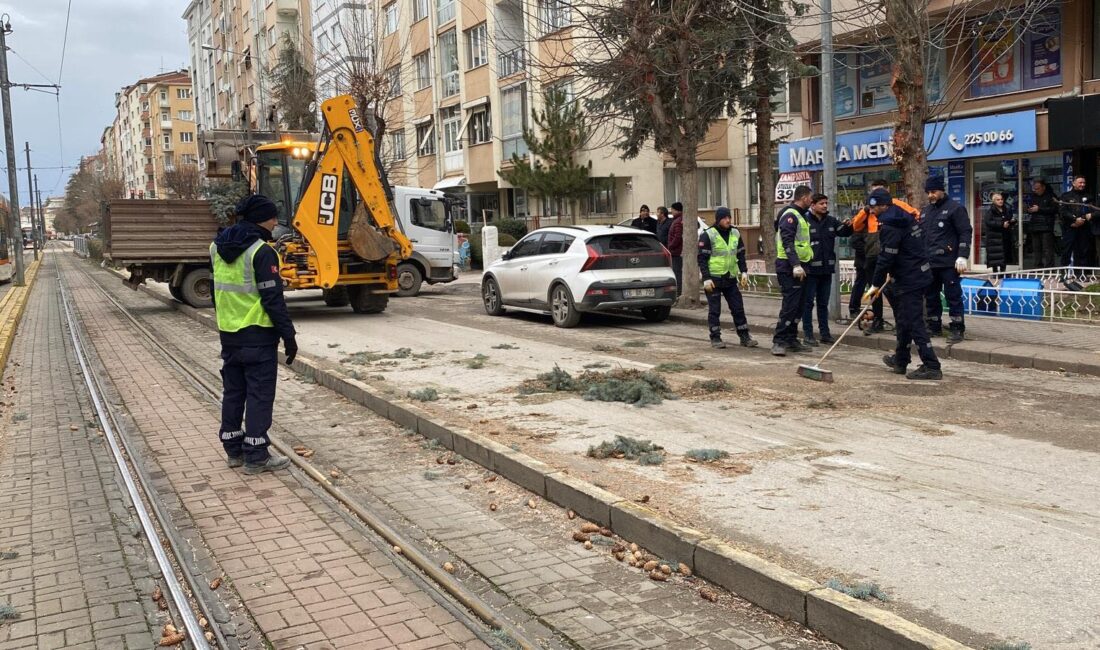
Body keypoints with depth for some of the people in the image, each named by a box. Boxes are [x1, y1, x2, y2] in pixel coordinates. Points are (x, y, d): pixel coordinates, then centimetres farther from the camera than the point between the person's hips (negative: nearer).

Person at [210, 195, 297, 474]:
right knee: (259, 394, -1)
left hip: (228, 333, 8)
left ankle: (233, 449, 23)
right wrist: (288, 335, -13)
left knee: (233, 390, 15)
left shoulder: (219, 248, 9)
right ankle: (255, 455, 3)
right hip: (257, 334, -8)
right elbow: (272, 298, -18)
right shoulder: (261, 252, -16)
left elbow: (218, 291, 17)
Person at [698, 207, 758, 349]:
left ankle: (744, 337, 15)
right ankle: (715, 338, 10)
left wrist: (744, 272, 4)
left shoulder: (735, 234, 9)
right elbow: (702, 258, -9)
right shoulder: (708, 235, -8)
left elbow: (741, 255, 15)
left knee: (738, 308, 7)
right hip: (714, 279, -5)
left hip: (731, 279, 5)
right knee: (715, 310, 1)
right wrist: (706, 279, -15)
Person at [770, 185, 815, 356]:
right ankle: (779, 342, -10)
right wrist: (796, 265, -30)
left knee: (799, 306, 11)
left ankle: (791, 340, 18)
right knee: (790, 305, -12)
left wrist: (800, 265, 18)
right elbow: (787, 242, -22)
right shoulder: (790, 215, -12)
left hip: (797, 266, 10)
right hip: (789, 267, -10)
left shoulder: (800, 215, 20)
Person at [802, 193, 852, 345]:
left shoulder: (831, 221, 8)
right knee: (809, 302, 2)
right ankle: (807, 334, 7)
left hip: (827, 269, 6)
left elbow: (843, 231, 11)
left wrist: (849, 226, -12)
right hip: (811, 269, -6)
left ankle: (824, 333, 21)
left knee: (823, 303, 14)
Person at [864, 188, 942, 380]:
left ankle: (931, 366, -10)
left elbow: (886, 258, -19)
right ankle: (900, 360, 29)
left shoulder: (890, 225, -17)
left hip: (909, 280, -10)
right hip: (919, 274, 10)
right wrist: (892, 273, 22)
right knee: (903, 319, 19)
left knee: (913, 322, -9)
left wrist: (876, 284, -12)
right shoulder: (905, 217, 14)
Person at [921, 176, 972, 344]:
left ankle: (957, 329, 1)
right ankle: (934, 326, 21)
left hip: (948, 263, -7)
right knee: (930, 296, 11)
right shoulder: (925, 211, 17)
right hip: (928, 263, 7)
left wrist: (962, 256, -17)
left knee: (953, 296, -4)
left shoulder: (954, 208, -5)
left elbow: (966, 232, -9)